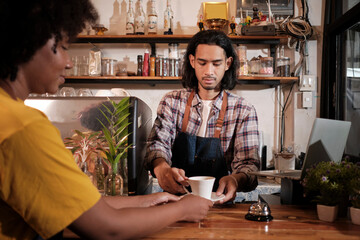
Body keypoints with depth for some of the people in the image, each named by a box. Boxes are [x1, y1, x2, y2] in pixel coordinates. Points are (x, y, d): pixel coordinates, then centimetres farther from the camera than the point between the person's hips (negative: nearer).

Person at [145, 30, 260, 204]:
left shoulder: (243, 111, 1)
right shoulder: (172, 102, 6)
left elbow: (248, 162, -5)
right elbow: (158, 143, -5)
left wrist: (236, 179, -30)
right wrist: (162, 168, -29)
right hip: (176, 199, 2)